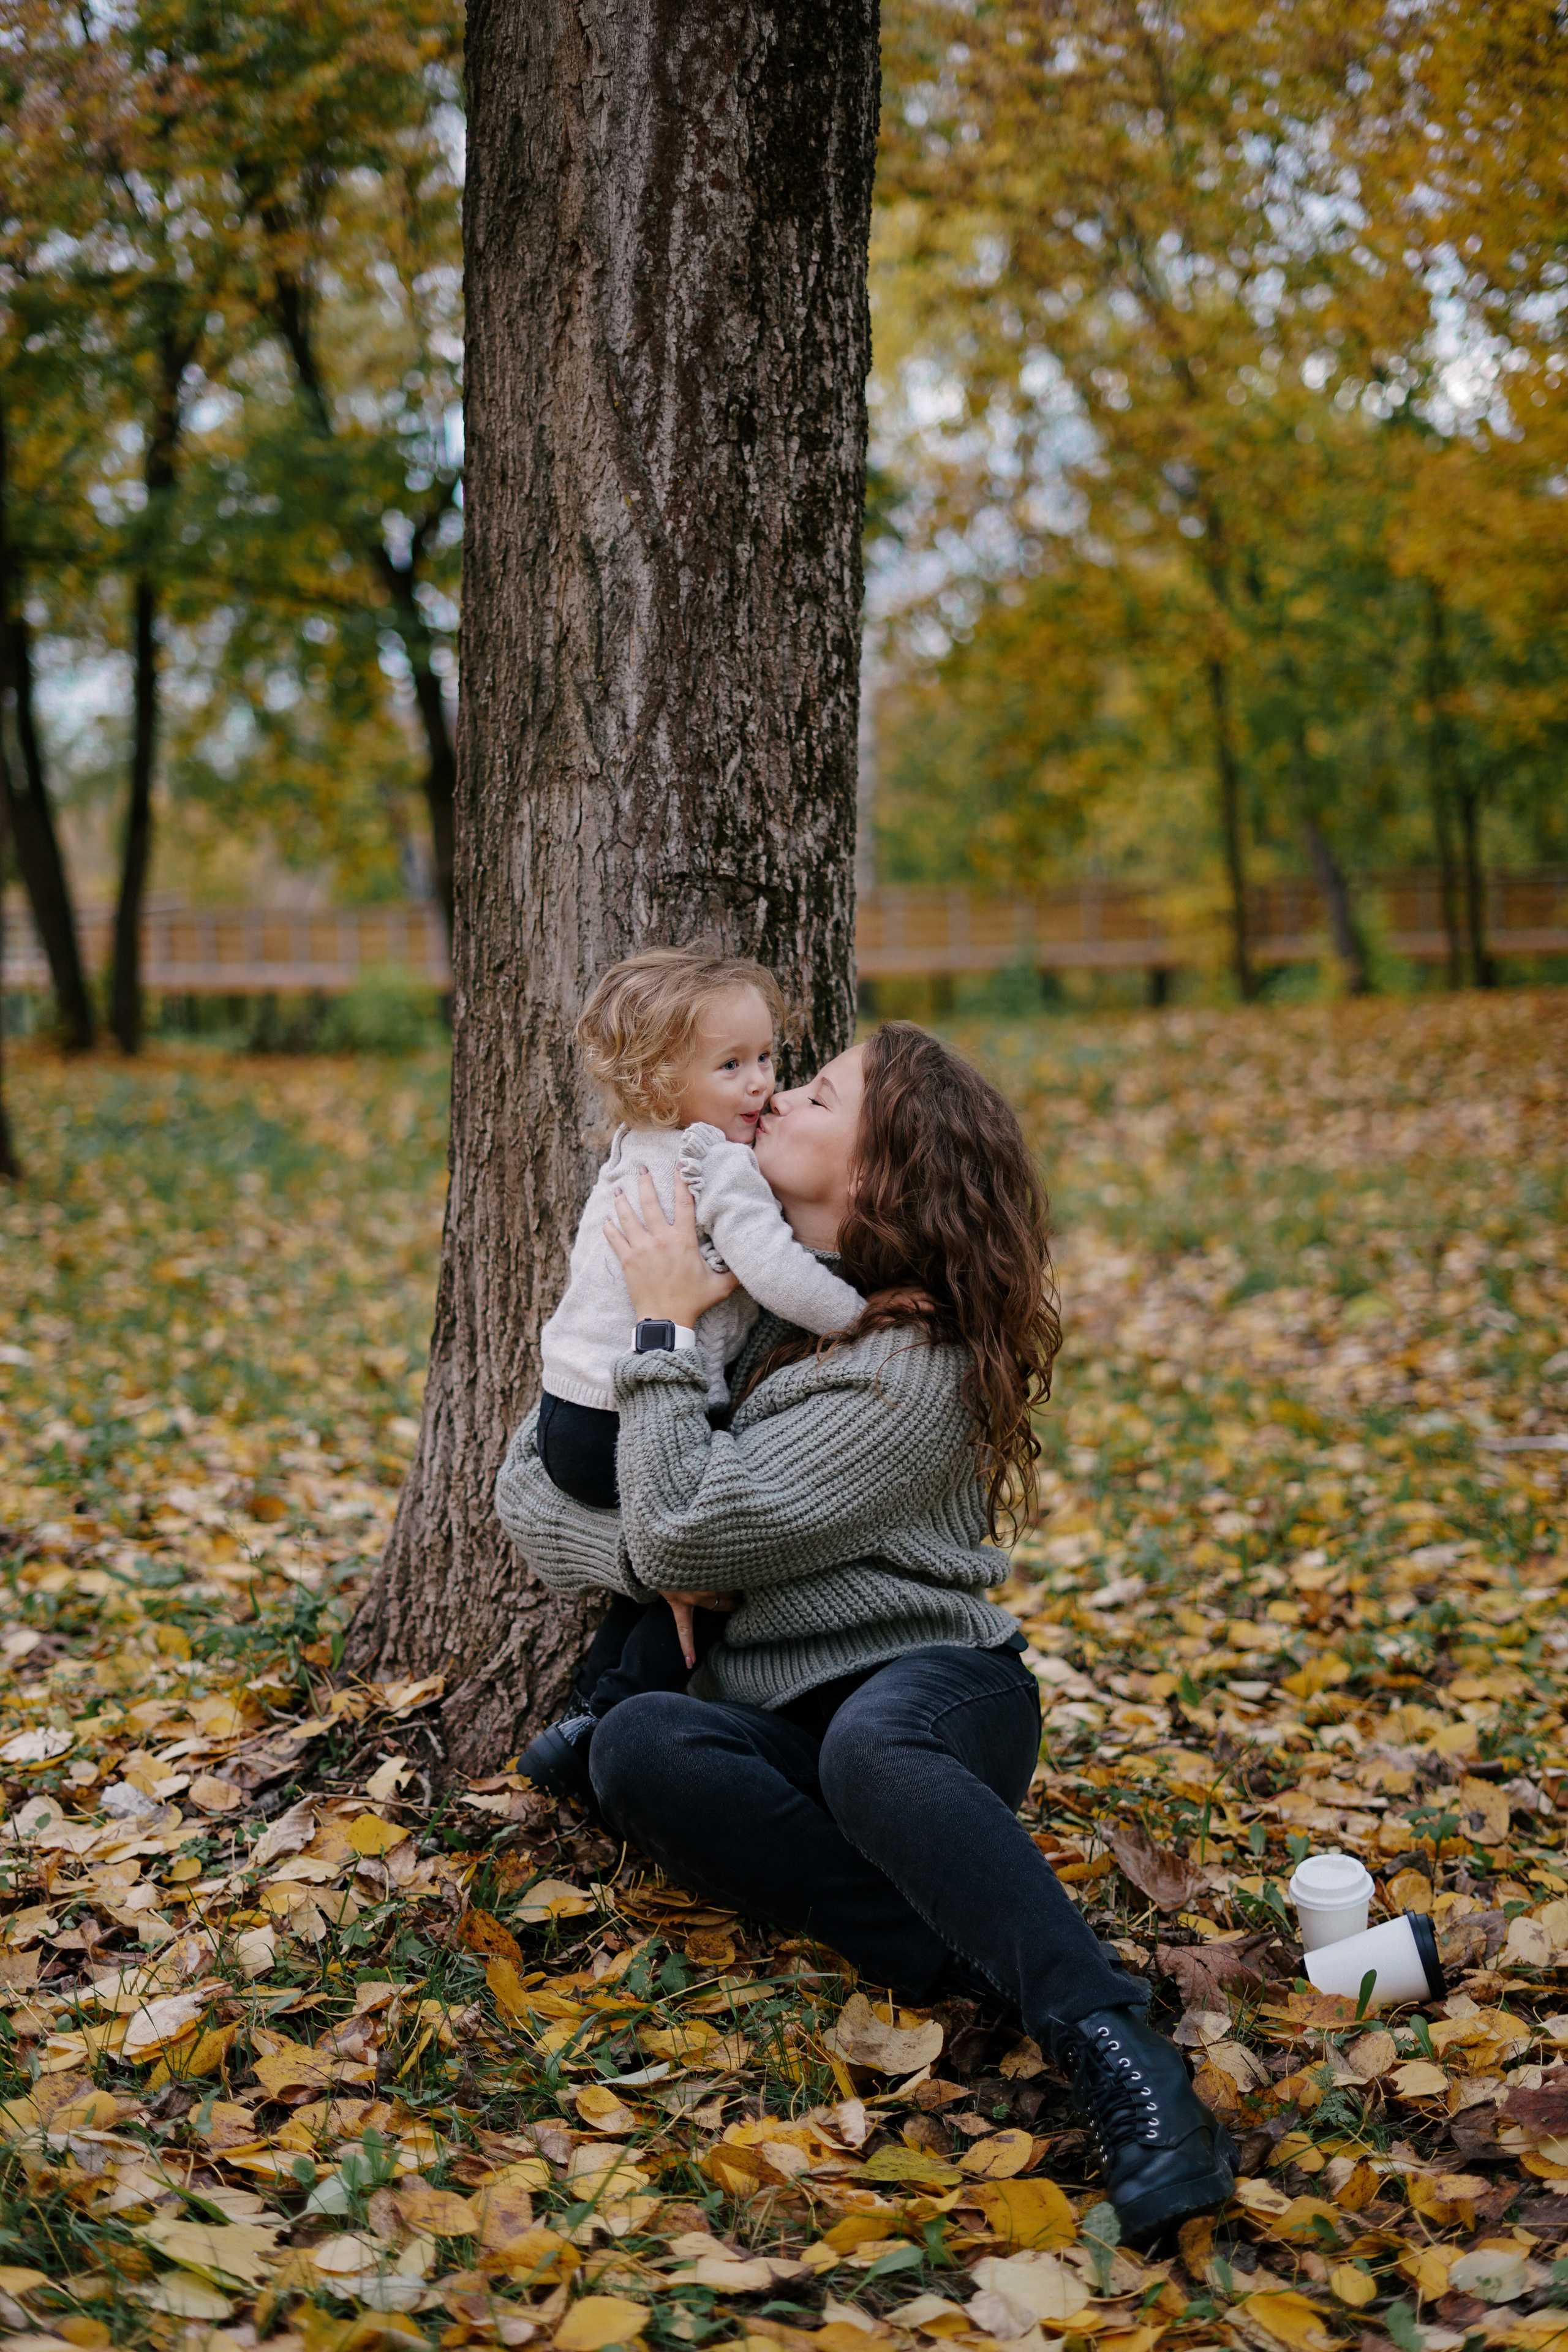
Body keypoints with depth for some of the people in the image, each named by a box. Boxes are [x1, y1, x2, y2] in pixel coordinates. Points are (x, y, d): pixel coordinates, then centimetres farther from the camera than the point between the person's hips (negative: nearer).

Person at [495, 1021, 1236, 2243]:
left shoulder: (914, 1364, -11)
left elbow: (681, 1539, -17)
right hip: (775, 1722, 6)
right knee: (637, 1746, -30)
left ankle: (1123, 2054, -46)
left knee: (871, 1745, -42)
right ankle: (979, 1967, -31)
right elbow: (530, 1480, 12)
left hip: (935, 1692, -5)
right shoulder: (742, 1283, 11)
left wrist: (667, 1333, -10)